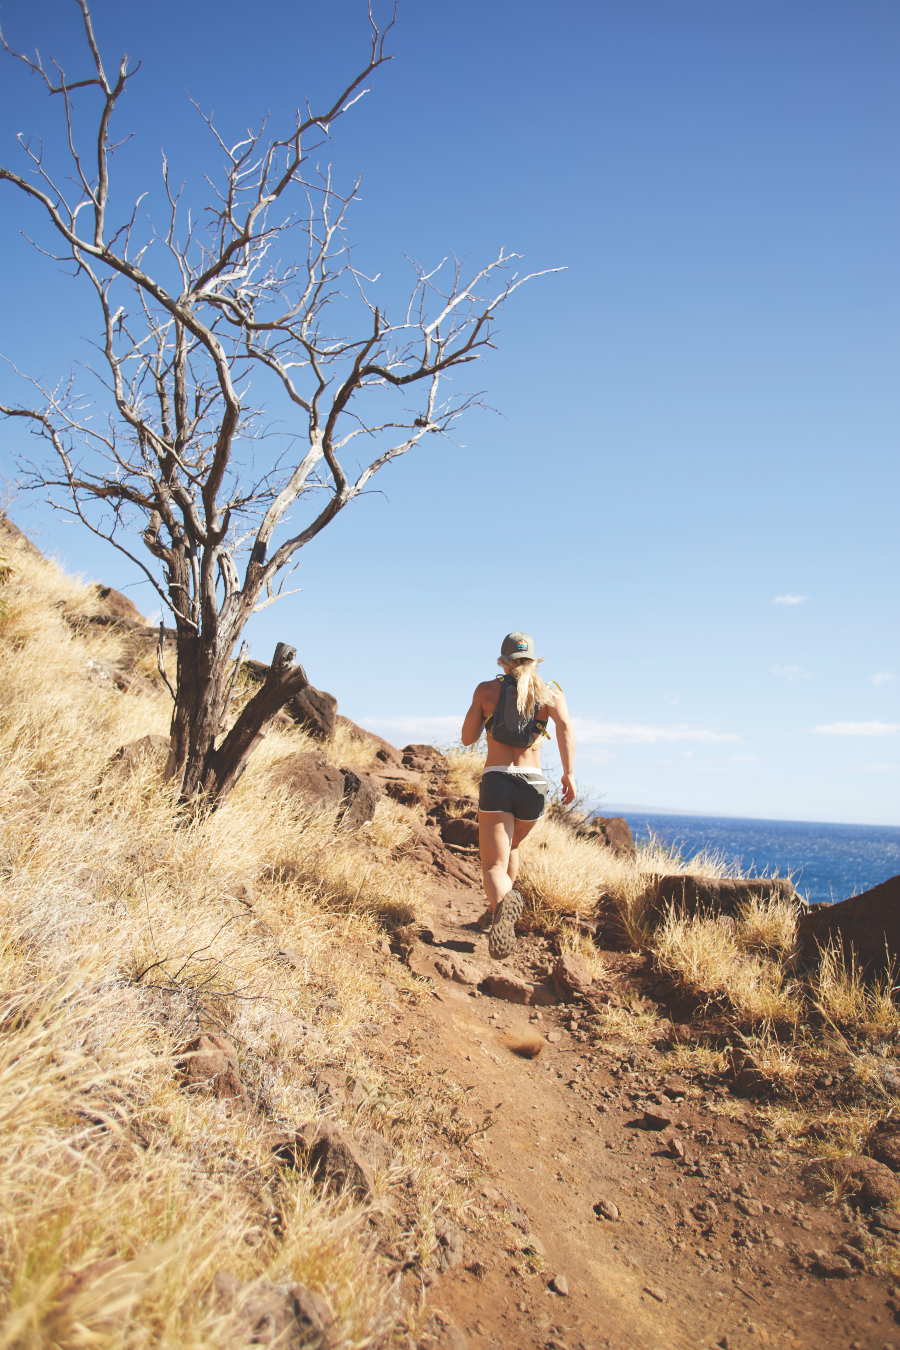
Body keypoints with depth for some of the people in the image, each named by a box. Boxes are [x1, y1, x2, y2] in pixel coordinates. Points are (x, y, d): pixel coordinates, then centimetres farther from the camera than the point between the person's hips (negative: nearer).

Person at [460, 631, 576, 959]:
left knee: (494, 866, -8)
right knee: (511, 846, 30)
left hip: (496, 781, -2)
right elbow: (565, 725, -11)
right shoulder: (551, 692, 10)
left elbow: (467, 738, 11)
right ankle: (496, 912, 33)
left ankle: (504, 901, -40)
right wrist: (569, 773, -16)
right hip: (533, 785, 2)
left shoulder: (486, 689, 9)